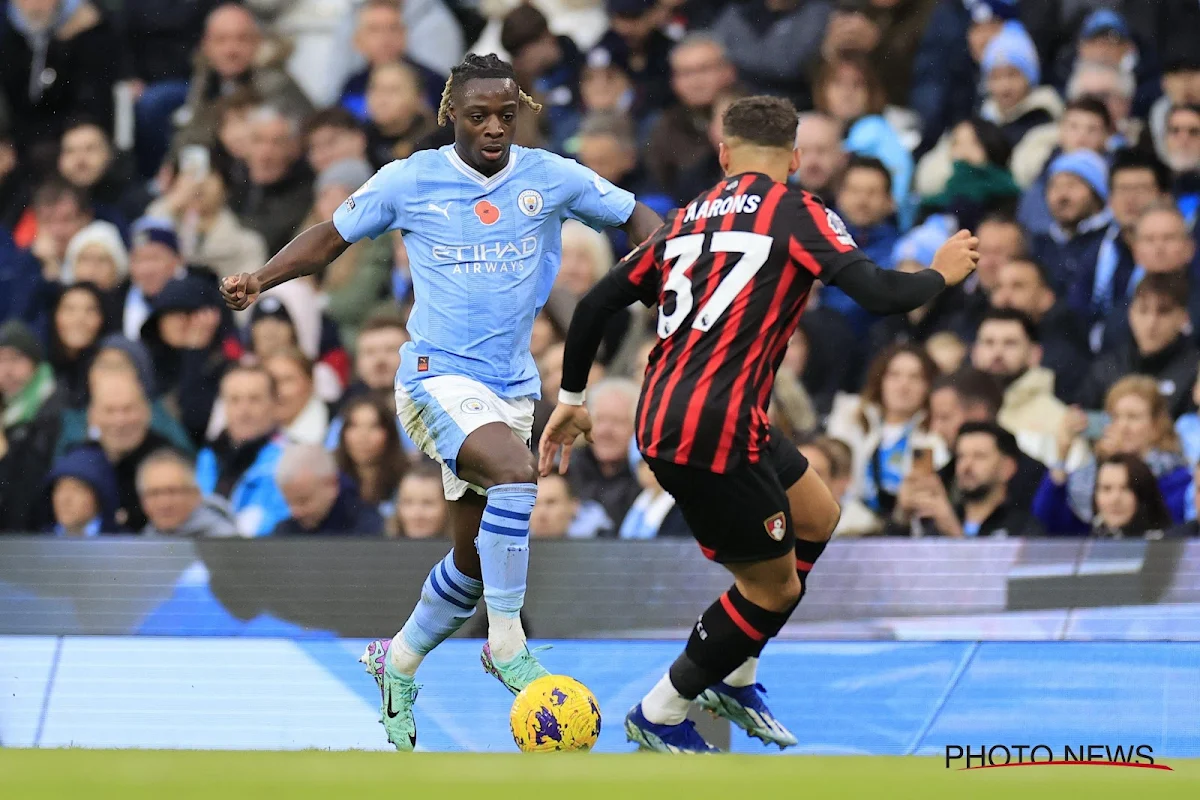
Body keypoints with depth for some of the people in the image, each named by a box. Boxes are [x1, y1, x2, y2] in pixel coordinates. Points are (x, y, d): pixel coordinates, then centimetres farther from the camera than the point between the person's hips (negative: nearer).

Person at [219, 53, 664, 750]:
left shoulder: (551, 178, 1)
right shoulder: (410, 181, -4)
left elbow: (637, 218, 10)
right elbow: (333, 236, 8)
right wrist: (261, 279, -6)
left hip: (513, 383, 5)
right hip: (439, 374, -5)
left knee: (476, 556, 10)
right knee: (515, 471, -33)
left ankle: (398, 664, 34)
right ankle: (507, 644, -23)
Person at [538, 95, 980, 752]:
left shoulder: (688, 219, 17)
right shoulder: (794, 211, -2)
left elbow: (595, 304, 16)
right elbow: (879, 294, -13)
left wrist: (571, 400, 26)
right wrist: (942, 274, 7)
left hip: (664, 414, 8)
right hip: (711, 431, -8)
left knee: (817, 520, 24)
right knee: (774, 587, 6)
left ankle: (732, 677, 32)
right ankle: (660, 717, 16)